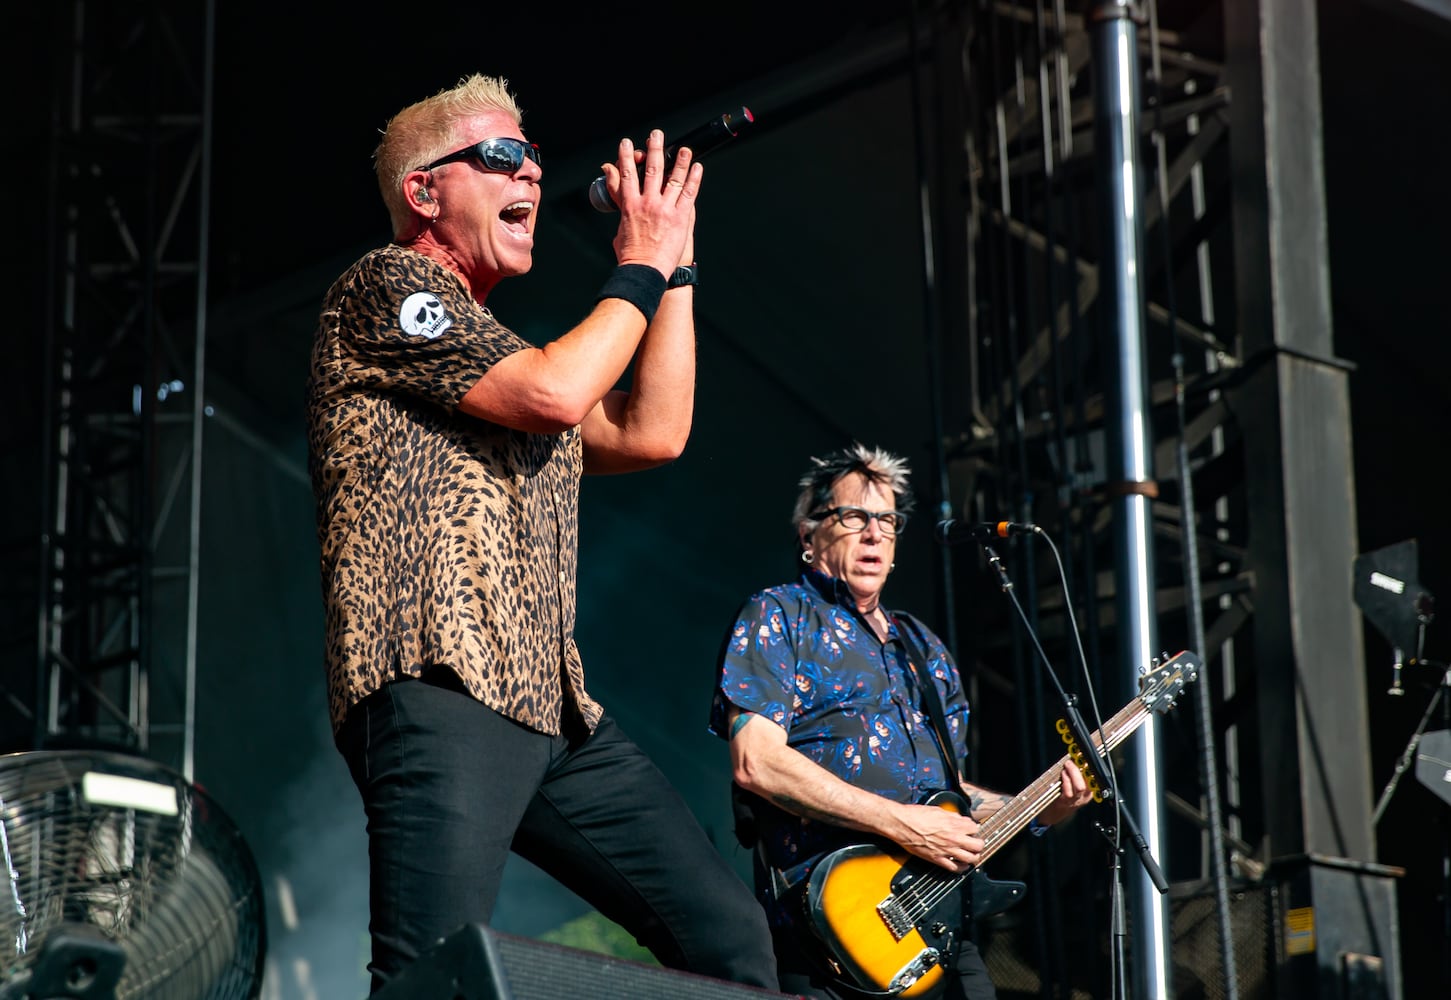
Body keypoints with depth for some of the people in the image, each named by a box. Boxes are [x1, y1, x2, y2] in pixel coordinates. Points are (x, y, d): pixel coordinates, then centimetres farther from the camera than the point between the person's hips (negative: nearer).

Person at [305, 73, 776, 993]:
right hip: (440, 691, -9)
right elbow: (556, 392, -11)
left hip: (555, 708, 9)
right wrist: (641, 268, 4)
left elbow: (653, 434, 20)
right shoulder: (385, 286, 2)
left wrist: (677, 265, 21)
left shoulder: (499, 355, 29)